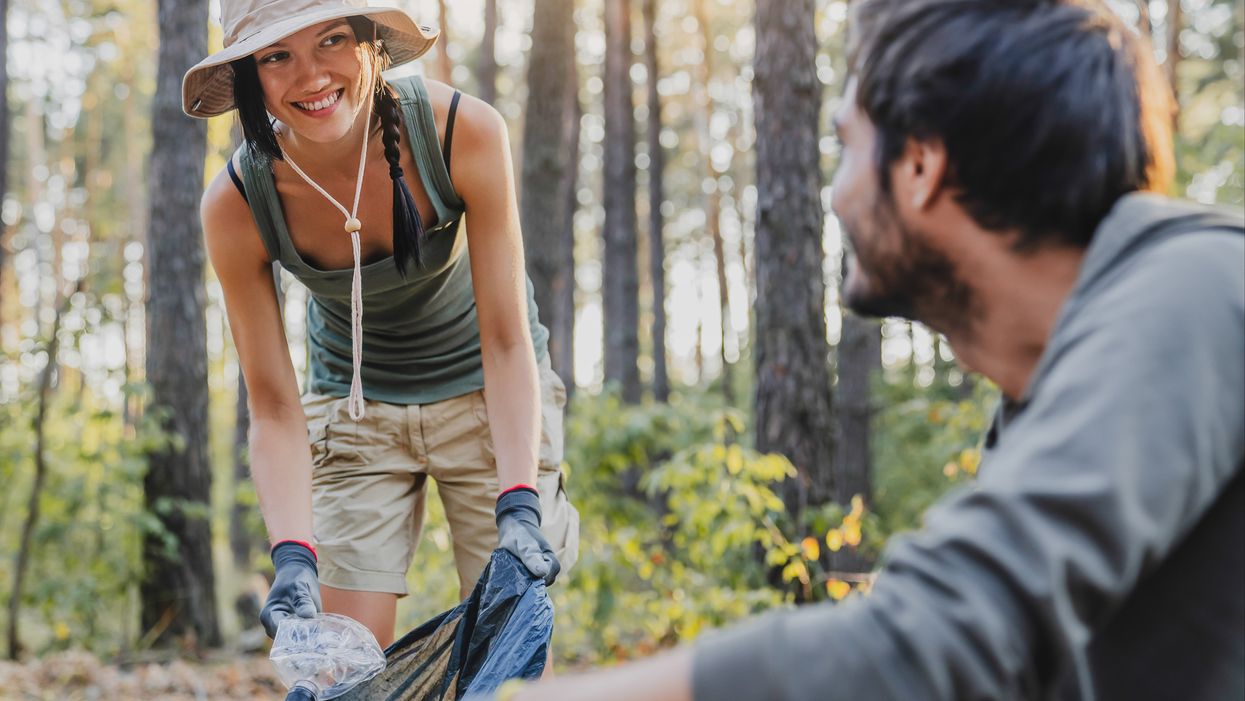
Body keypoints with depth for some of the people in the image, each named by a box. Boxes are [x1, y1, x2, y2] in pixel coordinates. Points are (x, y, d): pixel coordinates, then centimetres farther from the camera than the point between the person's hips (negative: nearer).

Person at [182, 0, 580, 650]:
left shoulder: (464, 131, -27)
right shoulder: (234, 205, -23)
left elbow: (506, 341, -23)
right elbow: (275, 409, -18)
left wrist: (519, 507, -34)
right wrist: (293, 559, -31)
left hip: (487, 394, -1)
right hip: (354, 408, 1)